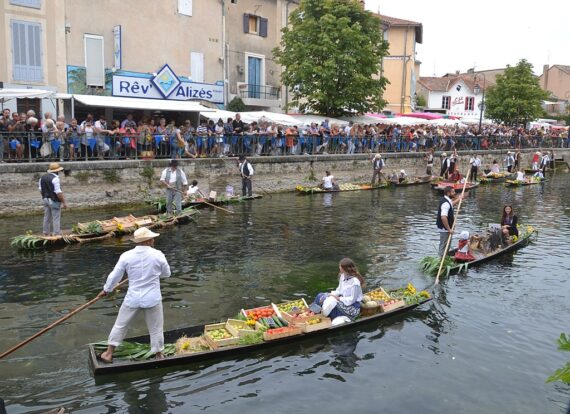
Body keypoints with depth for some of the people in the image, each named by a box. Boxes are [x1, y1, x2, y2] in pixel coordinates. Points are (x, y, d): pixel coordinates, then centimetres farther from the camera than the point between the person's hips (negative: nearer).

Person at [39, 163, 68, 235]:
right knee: (56, 218, -2)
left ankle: (46, 234, 24)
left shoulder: (43, 177, 7)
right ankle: (56, 234, 1)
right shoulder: (55, 178, -19)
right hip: (54, 201, -8)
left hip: (45, 199, 8)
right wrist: (64, 202, -17)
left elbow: (41, 189, 13)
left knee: (47, 217, 16)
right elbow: (58, 192, -22)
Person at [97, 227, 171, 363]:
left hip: (132, 299, 2)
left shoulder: (126, 256, -8)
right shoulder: (158, 255, -11)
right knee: (156, 329, 13)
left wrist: (106, 290, 18)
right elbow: (166, 273, 2)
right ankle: (159, 356, 25)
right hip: (153, 299, -1)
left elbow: (114, 276, 1)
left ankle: (109, 354, 28)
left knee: (120, 325, 19)